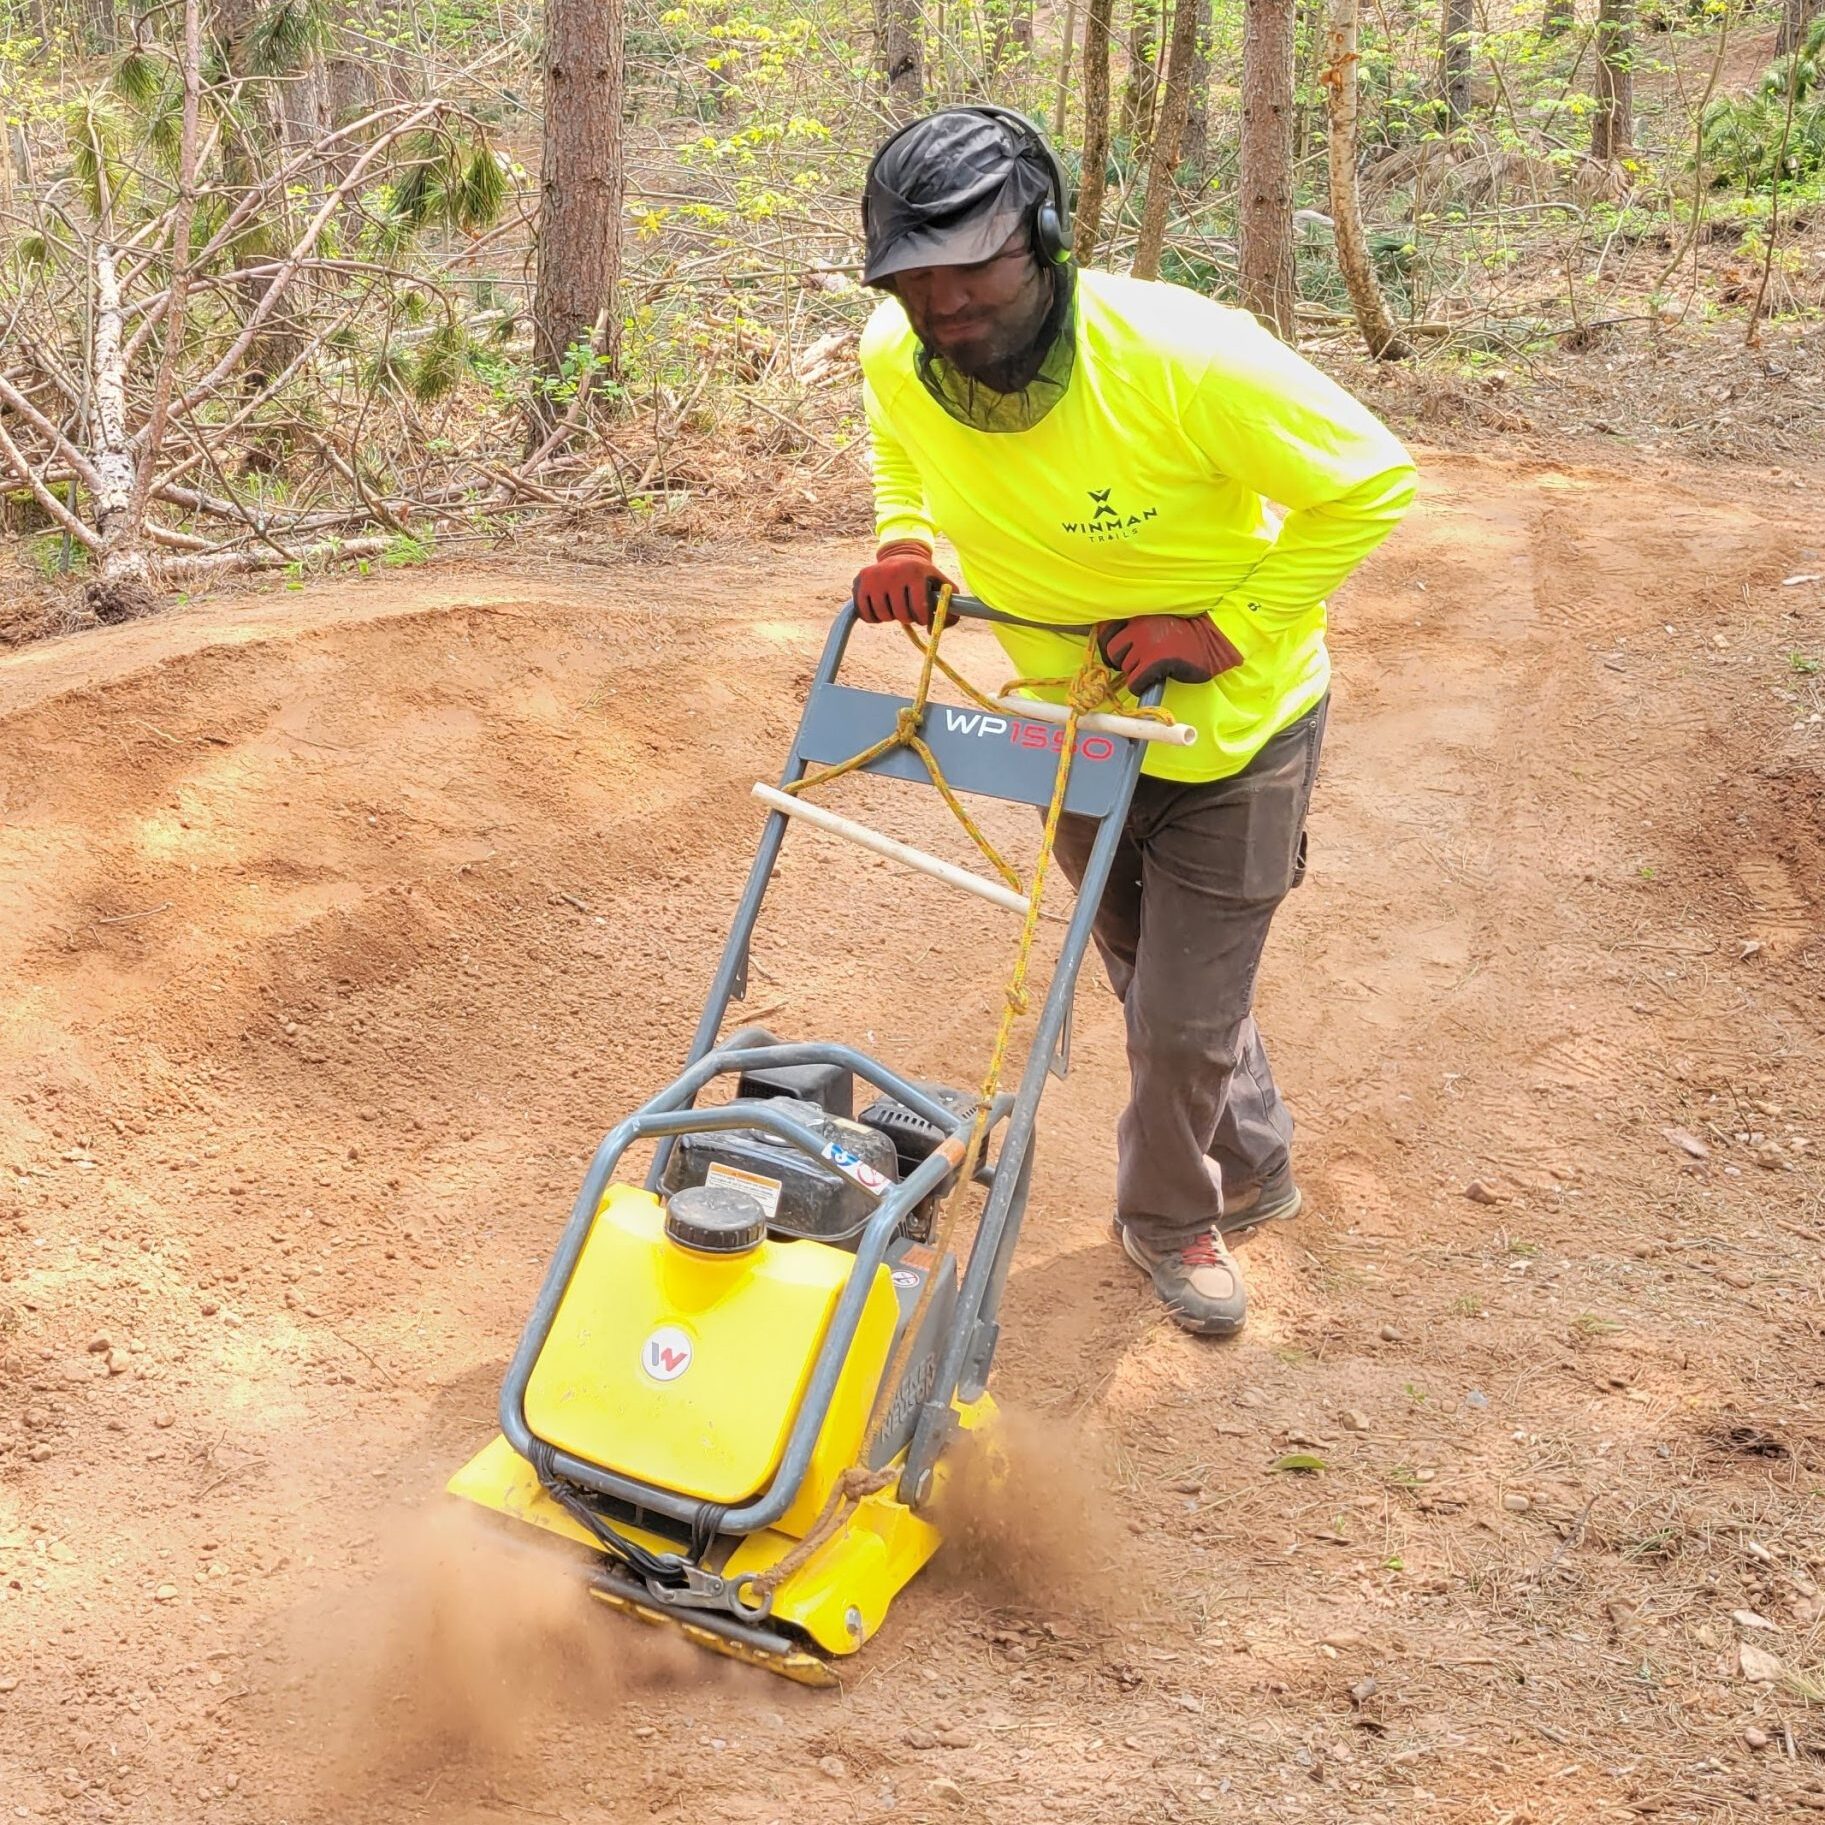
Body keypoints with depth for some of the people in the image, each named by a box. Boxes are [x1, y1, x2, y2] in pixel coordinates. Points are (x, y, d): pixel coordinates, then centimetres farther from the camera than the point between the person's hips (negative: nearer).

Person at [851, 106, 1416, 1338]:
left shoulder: (1185, 358, -34)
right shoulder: (896, 359, -18)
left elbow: (1372, 482, -22)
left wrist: (1225, 628, -26)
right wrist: (907, 542, -14)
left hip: (1232, 729, -5)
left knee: (1184, 1019, 2)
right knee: (1155, 978, 23)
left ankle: (1169, 1216, 33)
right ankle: (1255, 1166, 50)